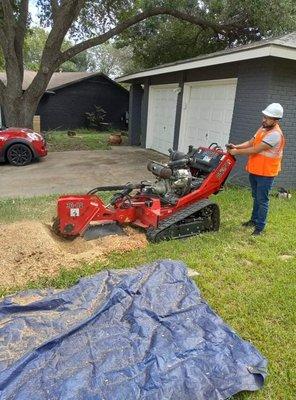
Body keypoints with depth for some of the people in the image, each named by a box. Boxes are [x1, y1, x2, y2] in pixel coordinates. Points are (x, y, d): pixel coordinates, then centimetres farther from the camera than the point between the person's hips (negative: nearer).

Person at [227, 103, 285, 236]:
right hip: (254, 171, 9)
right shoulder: (263, 129, 8)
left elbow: (255, 150, -24)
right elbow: (250, 142, 9)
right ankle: (254, 220, 36)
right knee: (256, 197, 21)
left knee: (262, 201, 0)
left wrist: (237, 152, -18)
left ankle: (260, 227, 9)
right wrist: (236, 146, -8)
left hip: (265, 173, -9)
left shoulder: (275, 134, -22)